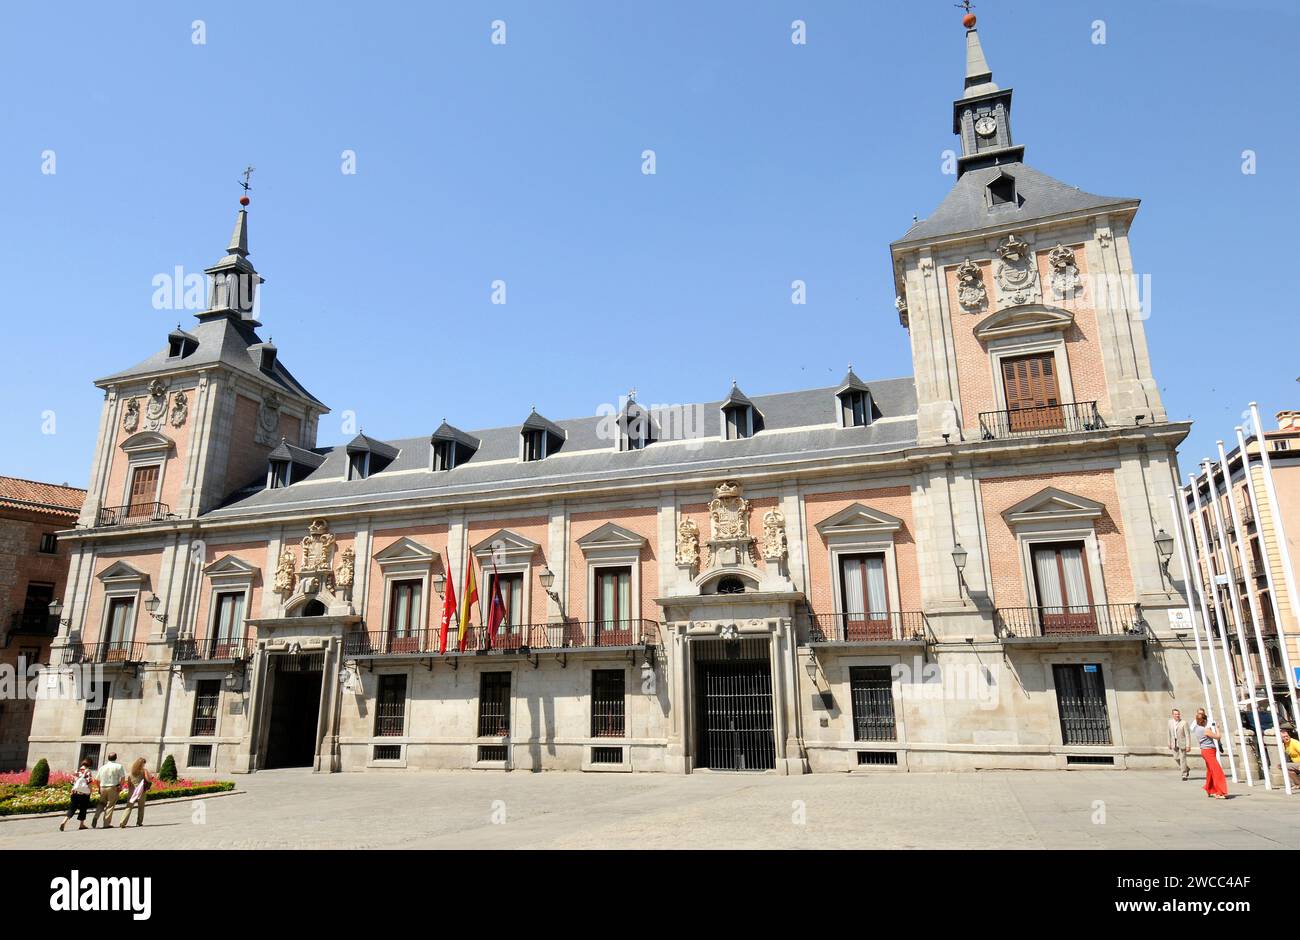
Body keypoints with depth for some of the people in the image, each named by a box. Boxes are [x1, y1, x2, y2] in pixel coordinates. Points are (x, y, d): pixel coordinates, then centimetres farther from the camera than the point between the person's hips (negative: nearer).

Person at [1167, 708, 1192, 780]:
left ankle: (1184, 774, 10)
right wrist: (1169, 743, 14)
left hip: (1182, 742, -5)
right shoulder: (1170, 722, 4)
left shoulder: (1184, 723, -12)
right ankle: (1187, 769, 33)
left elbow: (1187, 735, -13)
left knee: (1182, 758, -3)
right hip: (1174, 742, 5)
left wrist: (1188, 745, -16)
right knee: (1176, 758, 9)